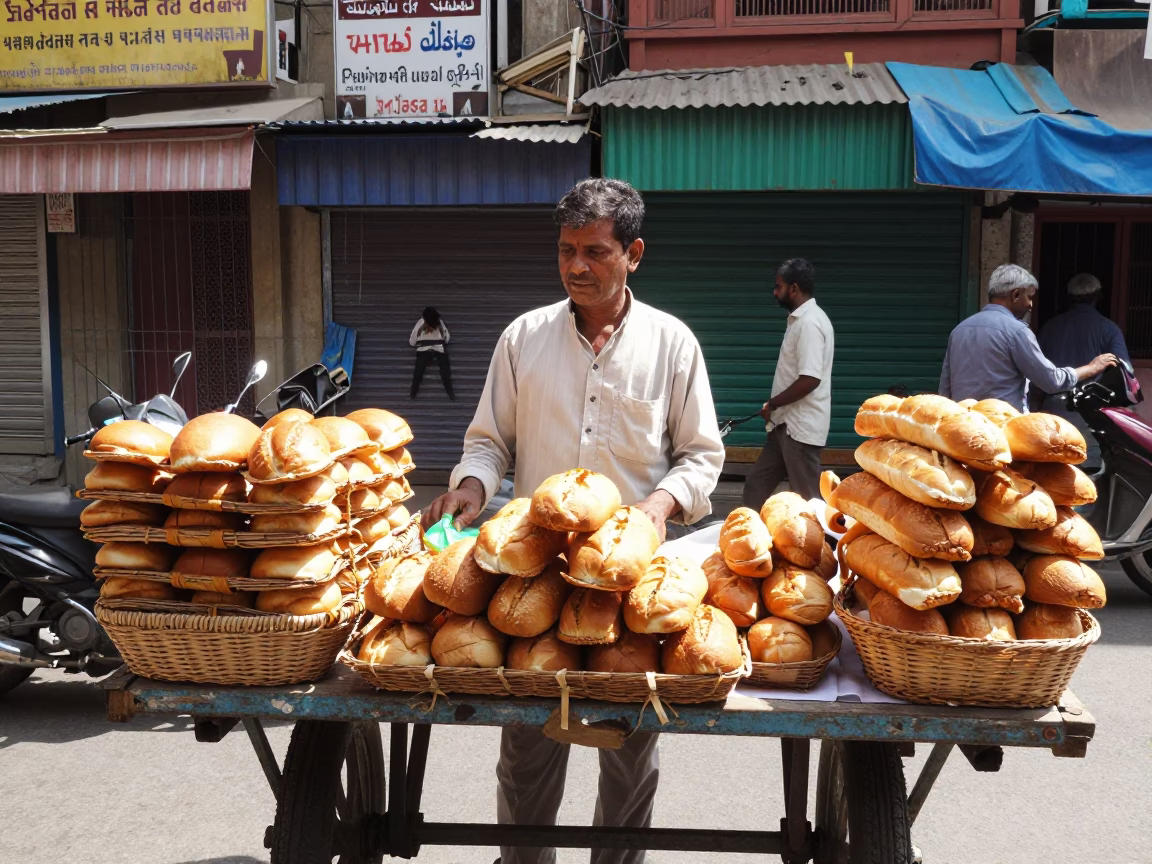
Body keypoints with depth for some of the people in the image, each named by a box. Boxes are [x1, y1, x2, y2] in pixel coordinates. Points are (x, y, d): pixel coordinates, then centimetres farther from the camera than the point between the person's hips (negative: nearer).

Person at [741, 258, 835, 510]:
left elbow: (810, 380, -25)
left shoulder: (809, 322, -18)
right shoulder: (800, 319, 13)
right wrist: (776, 408, 14)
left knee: (807, 498, -1)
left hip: (800, 426, -10)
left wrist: (772, 404, -14)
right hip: (787, 423, 10)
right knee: (756, 484, 14)